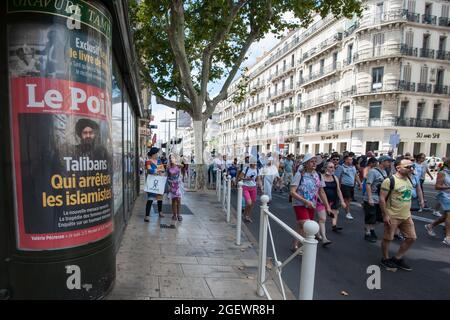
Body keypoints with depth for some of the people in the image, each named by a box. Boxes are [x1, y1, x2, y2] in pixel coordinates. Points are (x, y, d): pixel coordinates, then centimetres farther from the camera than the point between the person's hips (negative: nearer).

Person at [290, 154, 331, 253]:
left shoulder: (317, 175, 3)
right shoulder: (300, 174, -12)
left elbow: (321, 192, 11)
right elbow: (292, 192, -16)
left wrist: (327, 206, 7)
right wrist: (306, 201, -23)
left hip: (311, 206, 5)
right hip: (300, 204, -5)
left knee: (301, 227, 13)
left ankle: (295, 246, 29)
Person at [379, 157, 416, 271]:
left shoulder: (408, 179, 7)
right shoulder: (389, 181, -19)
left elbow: (408, 197, 18)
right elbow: (382, 199, -19)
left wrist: (409, 211, 17)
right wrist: (385, 215, -19)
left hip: (406, 216, 8)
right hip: (392, 216, -8)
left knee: (412, 237, 12)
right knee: (388, 239, 6)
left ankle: (397, 258, 28)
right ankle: (385, 259, 26)